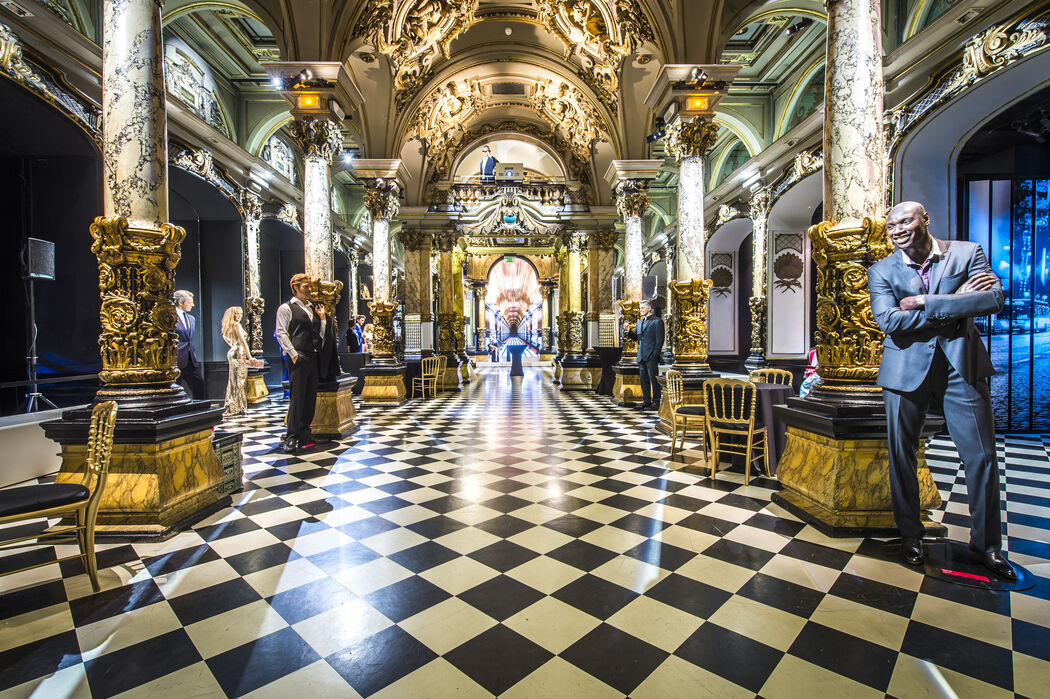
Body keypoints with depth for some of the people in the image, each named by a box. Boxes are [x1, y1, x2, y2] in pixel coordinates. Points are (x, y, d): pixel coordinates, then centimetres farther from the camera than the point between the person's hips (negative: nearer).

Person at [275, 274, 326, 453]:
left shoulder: (313, 308, 20)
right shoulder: (286, 308, 0)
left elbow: (321, 334, 20)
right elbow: (281, 333, -7)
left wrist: (322, 317, 7)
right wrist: (293, 354, -14)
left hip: (313, 356, 7)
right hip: (298, 358, -7)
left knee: (311, 397, 9)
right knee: (297, 397, -7)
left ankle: (304, 433, 20)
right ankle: (291, 438, -1)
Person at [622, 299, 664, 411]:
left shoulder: (657, 321, -5)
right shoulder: (639, 322, 17)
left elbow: (660, 340, -9)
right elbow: (635, 337, 17)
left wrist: (655, 355, -14)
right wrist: (628, 331, -2)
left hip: (651, 357, -7)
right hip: (641, 356, 7)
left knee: (654, 379, -3)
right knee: (643, 380, 11)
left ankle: (656, 403, 4)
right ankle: (646, 401, 19)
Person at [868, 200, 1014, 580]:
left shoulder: (968, 253, 3)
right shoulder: (881, 271, 0)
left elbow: (994, 299, -13)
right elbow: (889, 321, -15)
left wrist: (923, 301, -16)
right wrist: (956, 303, -13)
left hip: (961, 366, 1)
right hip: (907, 369, 0)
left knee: (982, 456, 6)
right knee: (901, 456, 6)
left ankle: (986, 544, 24)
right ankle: (910, 534, 25)